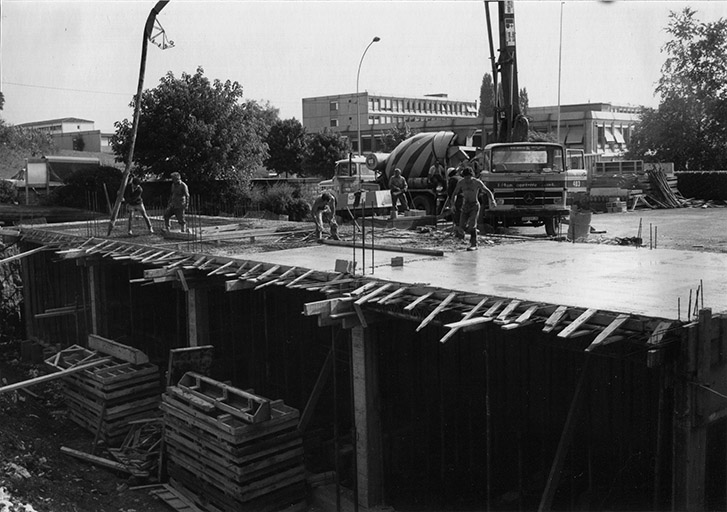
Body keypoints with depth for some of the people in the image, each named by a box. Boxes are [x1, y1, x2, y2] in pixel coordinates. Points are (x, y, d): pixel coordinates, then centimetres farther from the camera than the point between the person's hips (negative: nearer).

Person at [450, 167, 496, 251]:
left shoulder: (477, 182, -11)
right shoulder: (461, 183, -3)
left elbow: (488, 192, -5)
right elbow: (454, 194, 7)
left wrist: (492, 200, -24)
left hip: (475, 206, -4)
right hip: (465, 205, 4)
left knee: (472, 225, -18)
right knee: (462, 226, -2)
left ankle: (474, 245, -13)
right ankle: (473, 234, 27)